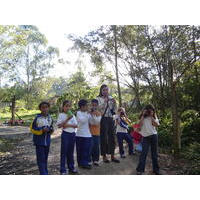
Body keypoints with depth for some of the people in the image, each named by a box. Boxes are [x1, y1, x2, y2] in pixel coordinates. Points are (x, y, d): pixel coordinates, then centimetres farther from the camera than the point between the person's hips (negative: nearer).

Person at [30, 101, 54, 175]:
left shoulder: (50, 118, 2)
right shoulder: (37, 118, -14)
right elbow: (32, 129, -7)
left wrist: (51, 130, -8)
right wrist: (42, 130, -20)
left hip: (47, 141, 5)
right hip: (39, 141, -5)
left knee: (45, 158, 16)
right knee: (41, 159, -4)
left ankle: (45, 172, 30)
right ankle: (43, 173, 2)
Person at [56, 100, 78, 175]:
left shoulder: (72, 115, 9)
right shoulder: (61, 115, -4)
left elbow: (76, 125, 2)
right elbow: (59, 125, -13)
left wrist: (68, 125, -13)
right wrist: (67, 119, -21)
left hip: (72, 134, 5)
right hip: (65, 134, -4)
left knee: (71, 152, 14)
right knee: (64, 152, 0)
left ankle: (71, 168, 25)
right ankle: (63, 170, 9)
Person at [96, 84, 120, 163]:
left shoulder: (111, 98, 15)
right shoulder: (98, 98, 2)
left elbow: (114, 110, 13)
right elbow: (98, 107, -14)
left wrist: (114, 103, -3)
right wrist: (105, 101, -22)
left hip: (111, 119, 5)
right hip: (103, 119, -4)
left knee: (112, 137, 6)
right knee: (104, 137, -1)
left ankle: (112, 155, 15)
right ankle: (104, 156, 11)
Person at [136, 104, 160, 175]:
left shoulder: (154, 117, 10)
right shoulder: (143, 117, 6)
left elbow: (157, 125, -7)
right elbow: (140, 125, -11)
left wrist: (151, 116, -8)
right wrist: (143, 115, -10)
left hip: (153, 135, 2)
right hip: (145, 137, -2)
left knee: (154, 153, 8)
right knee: (144, 152, -8)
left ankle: (156, 169, 19)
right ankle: (140, 169, -2)